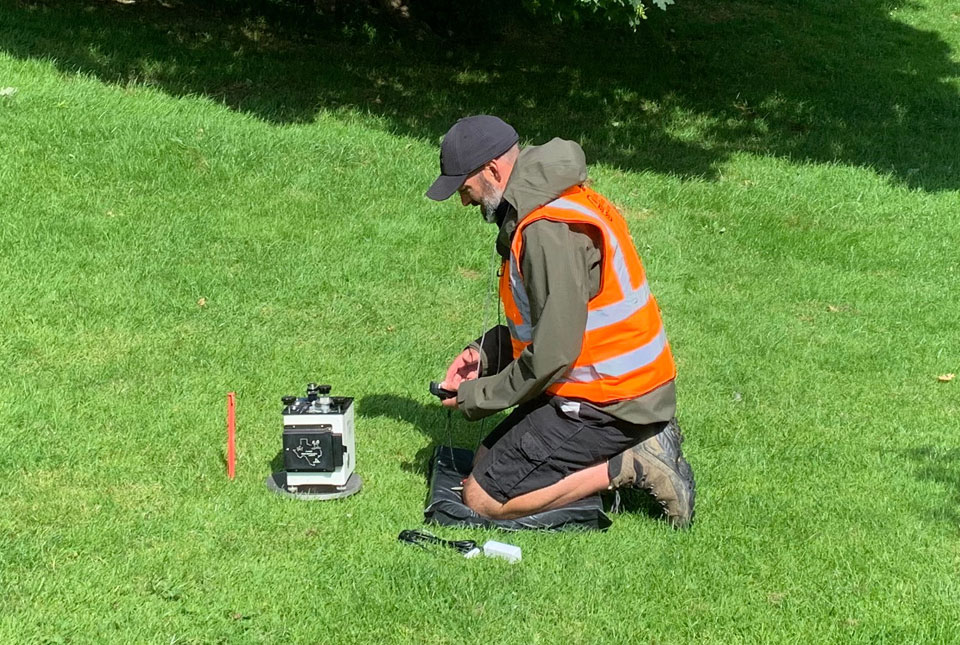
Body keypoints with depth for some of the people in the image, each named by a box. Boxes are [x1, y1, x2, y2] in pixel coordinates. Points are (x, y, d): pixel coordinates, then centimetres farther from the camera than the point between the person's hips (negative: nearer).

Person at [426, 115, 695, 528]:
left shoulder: (548, 231, -24)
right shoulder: (560, 205, 9)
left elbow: (553, 354, -24)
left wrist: (478, 397, -10)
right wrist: (486, 352, 7)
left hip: (605, 401, -10)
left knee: (482, 498, -6)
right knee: (487, 460, 17)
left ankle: (632, 467, -6)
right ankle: (638, 442, 10)